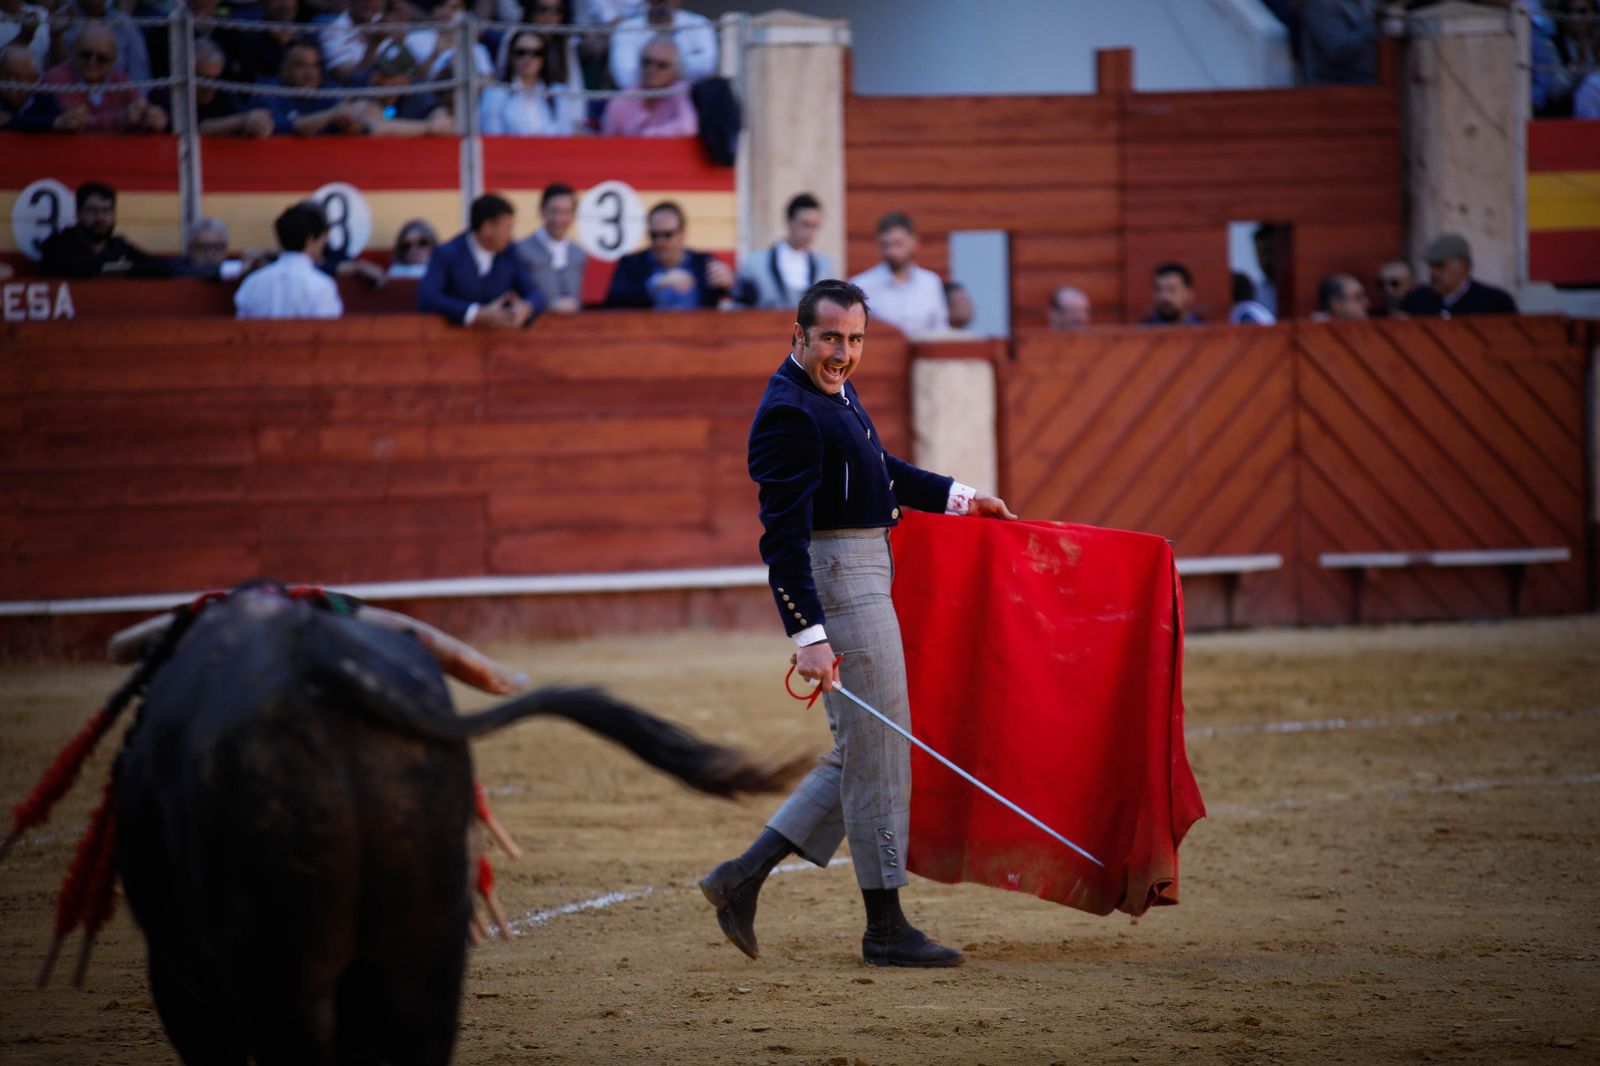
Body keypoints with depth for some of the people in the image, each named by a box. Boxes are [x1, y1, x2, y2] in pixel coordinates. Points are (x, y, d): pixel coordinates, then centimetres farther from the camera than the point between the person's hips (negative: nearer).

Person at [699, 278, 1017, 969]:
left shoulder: (834, 392, 13)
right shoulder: (790, 413, -18)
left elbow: (880, 469, 31)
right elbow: (785, 535, -23)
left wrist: (959, 497, 38)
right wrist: (809, 637, -29)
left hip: (865, 580, 10)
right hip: (835, 586, -10)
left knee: (860, 755, 13)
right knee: (878, 752, -4)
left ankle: (745, 876, 12)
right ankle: (885, 929, 3)